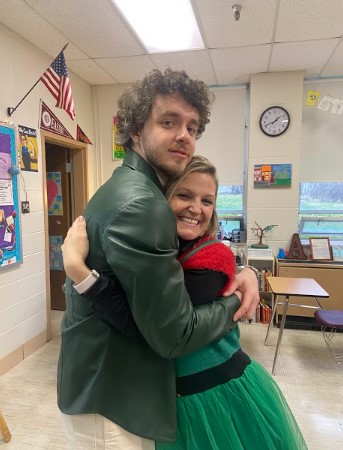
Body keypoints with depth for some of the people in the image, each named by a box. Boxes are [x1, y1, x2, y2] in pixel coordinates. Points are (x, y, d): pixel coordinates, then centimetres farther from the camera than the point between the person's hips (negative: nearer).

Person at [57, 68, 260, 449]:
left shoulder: (135, 189, 5)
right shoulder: (139, 205, -29)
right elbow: (176, 335, -27)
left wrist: (242, 271, -8)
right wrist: (235, 303, -10)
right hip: (107, 399, -9)